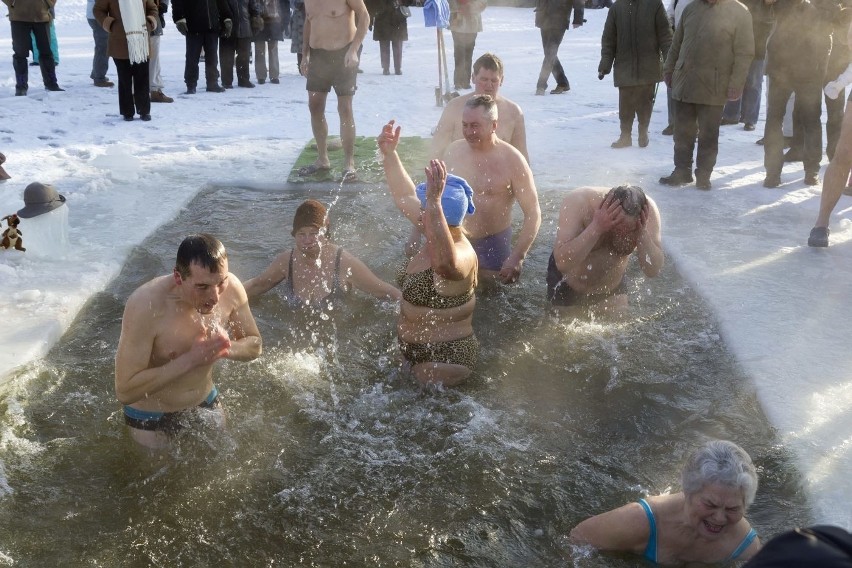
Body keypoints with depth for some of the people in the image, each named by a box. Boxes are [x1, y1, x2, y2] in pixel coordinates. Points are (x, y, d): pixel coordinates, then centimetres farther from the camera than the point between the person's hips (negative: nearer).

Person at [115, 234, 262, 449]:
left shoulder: (231, 288, -20)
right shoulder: (145, 305, -32)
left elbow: (255, 345, -4)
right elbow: (125, 391, -31)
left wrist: (226, 347, -26)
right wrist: (190, 360, -36)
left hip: (206, 403, 5)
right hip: (151, 418, -4)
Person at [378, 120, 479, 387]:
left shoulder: (460, 255, -30)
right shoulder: (444, 237, -3)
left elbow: (445, 262, -57)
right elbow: (405, 196, 8)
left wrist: (434, 201, -62)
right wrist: (389, 154, 4)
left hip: (444, 362, -9)